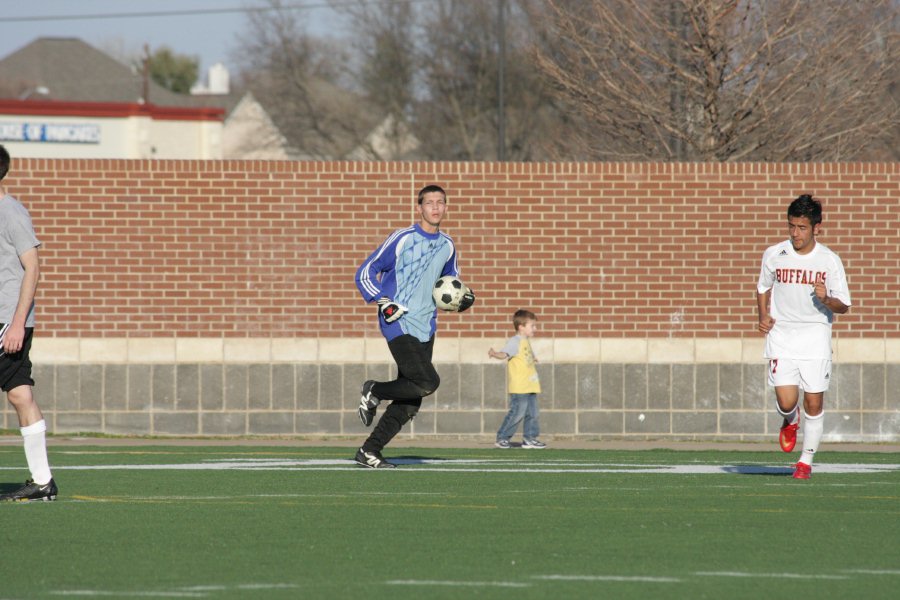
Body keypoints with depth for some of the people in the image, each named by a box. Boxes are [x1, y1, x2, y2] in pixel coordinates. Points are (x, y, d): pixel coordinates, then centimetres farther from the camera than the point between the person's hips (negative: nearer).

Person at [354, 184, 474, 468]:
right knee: (428, 382, -21)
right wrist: (383, 302, -16)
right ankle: (374, 391, 2)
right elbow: (365, 272, -3)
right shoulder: (402, 239, -7)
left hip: (425, 328, 6)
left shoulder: (447, 246, 11)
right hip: (398, 324, -6)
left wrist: (463, 298, 8)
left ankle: (369, 451, 12)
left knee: (410, 403, 3)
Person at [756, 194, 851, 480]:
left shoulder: (830, 261, -4)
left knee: (814, 402, -2)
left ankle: (806, 461, 15)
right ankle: (790, 421, 26)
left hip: (816, 336, 0)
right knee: (786, 401, -12)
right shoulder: (774, 255, 0)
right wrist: (764, 316, 3)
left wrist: (827, 300, -22)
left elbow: (843, 306, 0)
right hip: (781, 335, 0)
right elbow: (763, 287, 19)